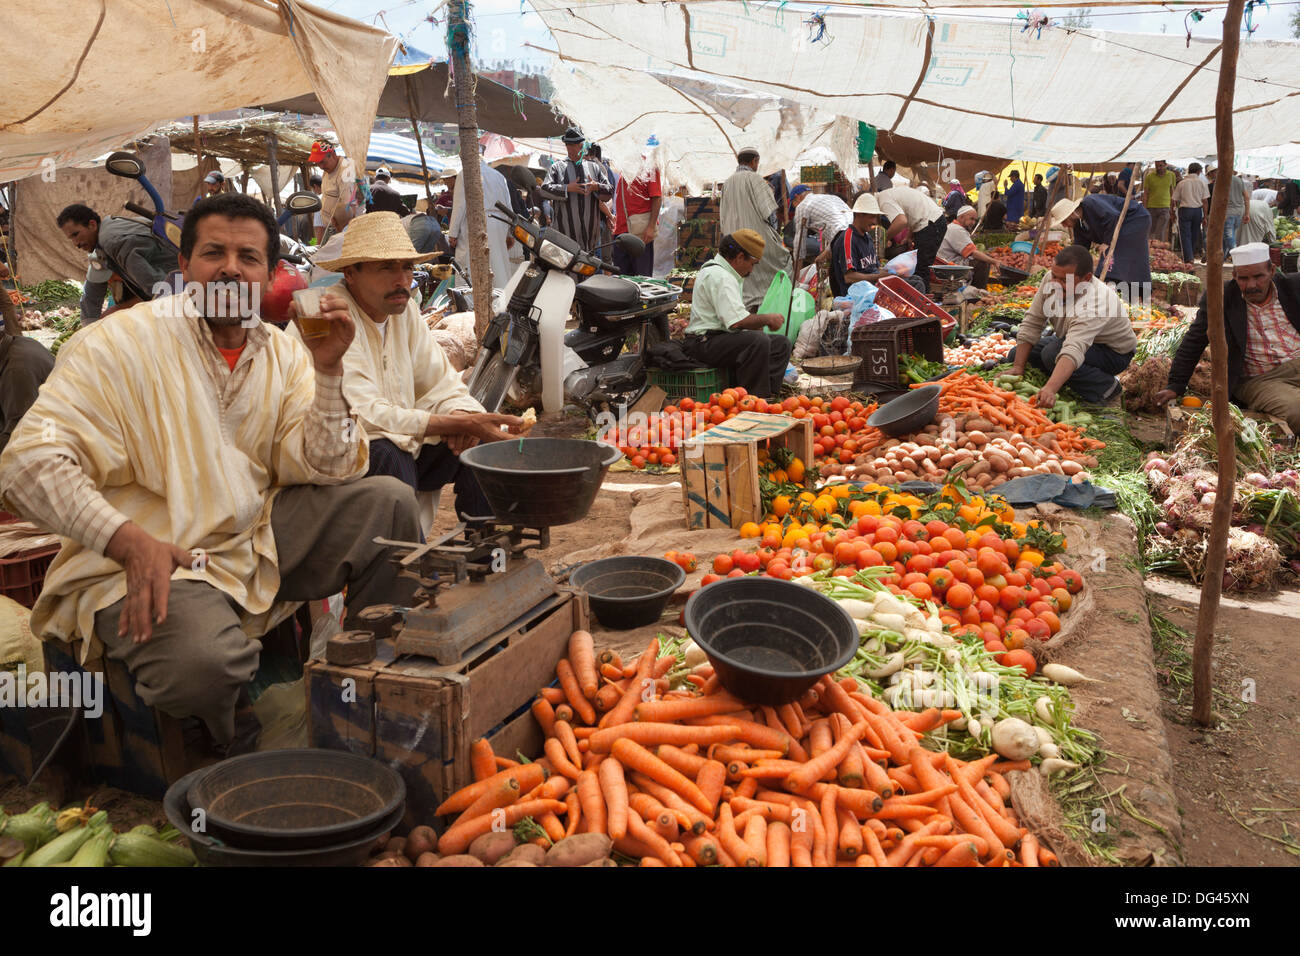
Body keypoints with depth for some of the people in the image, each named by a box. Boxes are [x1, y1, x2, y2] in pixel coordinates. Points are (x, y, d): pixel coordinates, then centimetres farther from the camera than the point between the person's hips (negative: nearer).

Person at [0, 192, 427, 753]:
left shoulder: (284, 355, 8)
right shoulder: (121, 343, -8)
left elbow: (320, 470, -1)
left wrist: (327, 372, -13)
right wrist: (131, 542, -28)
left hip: (258, 540, 5)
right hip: (147, 561, -5)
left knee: (389, 502, -8)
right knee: (208, 658, -35)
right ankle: (241, 755, 3)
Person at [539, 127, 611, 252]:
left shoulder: (594, 167, 17)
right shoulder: (557, 167, 11)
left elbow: (609, 192, 11)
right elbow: (545, 189, -2)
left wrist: (596, 187, -11)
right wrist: (567, 188, -14)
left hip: (590, 228, 2)